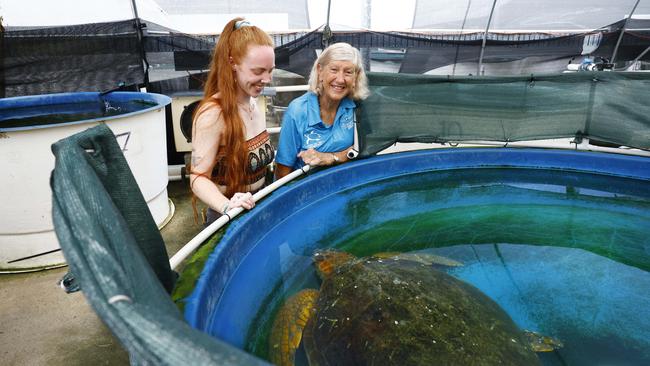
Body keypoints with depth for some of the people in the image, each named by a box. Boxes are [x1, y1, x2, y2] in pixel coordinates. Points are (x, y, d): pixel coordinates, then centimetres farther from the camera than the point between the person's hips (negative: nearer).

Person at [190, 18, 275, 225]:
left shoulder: (254, 103, -1)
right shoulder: (213, 114, -23)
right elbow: (199, 178, -22)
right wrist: (227, 206, -39)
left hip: (260, 209, 7)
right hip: (229, 220, -7)